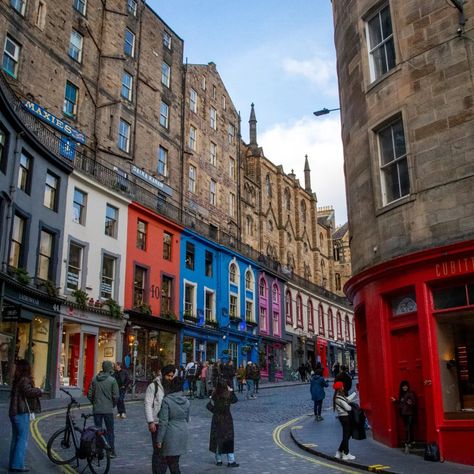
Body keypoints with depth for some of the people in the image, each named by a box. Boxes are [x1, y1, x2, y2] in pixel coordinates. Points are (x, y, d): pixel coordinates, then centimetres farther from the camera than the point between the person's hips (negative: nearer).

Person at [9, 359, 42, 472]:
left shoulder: (16, 380, 11)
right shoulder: (24, 380, -16)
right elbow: (28, 391, -33)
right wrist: (39, 391, -15)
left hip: (14, 413, 9)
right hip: (22, 413, -9)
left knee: (15, 439, 15)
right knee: (23, 440, -3)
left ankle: (12, 463, 21)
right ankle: (17, 465, -2)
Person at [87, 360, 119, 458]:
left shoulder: (95, 379, 0)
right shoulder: (112, 380, -10)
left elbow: (89, 394, 2)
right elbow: (116, 396, -10)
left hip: (96, 409, 3)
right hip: (108, 410, -3)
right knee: (110, 431, 8)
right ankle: (112, 452, 11)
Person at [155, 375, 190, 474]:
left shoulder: (166, 401, -16)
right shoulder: (186, 401, 2)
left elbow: (163, 422, -17)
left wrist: (159, 440, -12)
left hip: (170, 435, -6)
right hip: (183, 434, 6)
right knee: (175, 461, 15)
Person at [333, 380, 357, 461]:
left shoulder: (340, 396, 10)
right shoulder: (339, 398, -20)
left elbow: (348, 399, 19)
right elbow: (347, 408, -19)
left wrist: (356, 393, 26)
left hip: (343, 417, 10)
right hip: (345, 417, -10)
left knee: (346, 435, 16)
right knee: (346, 435, 0)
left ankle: (339, 452, 22)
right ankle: (346, 454, 9)